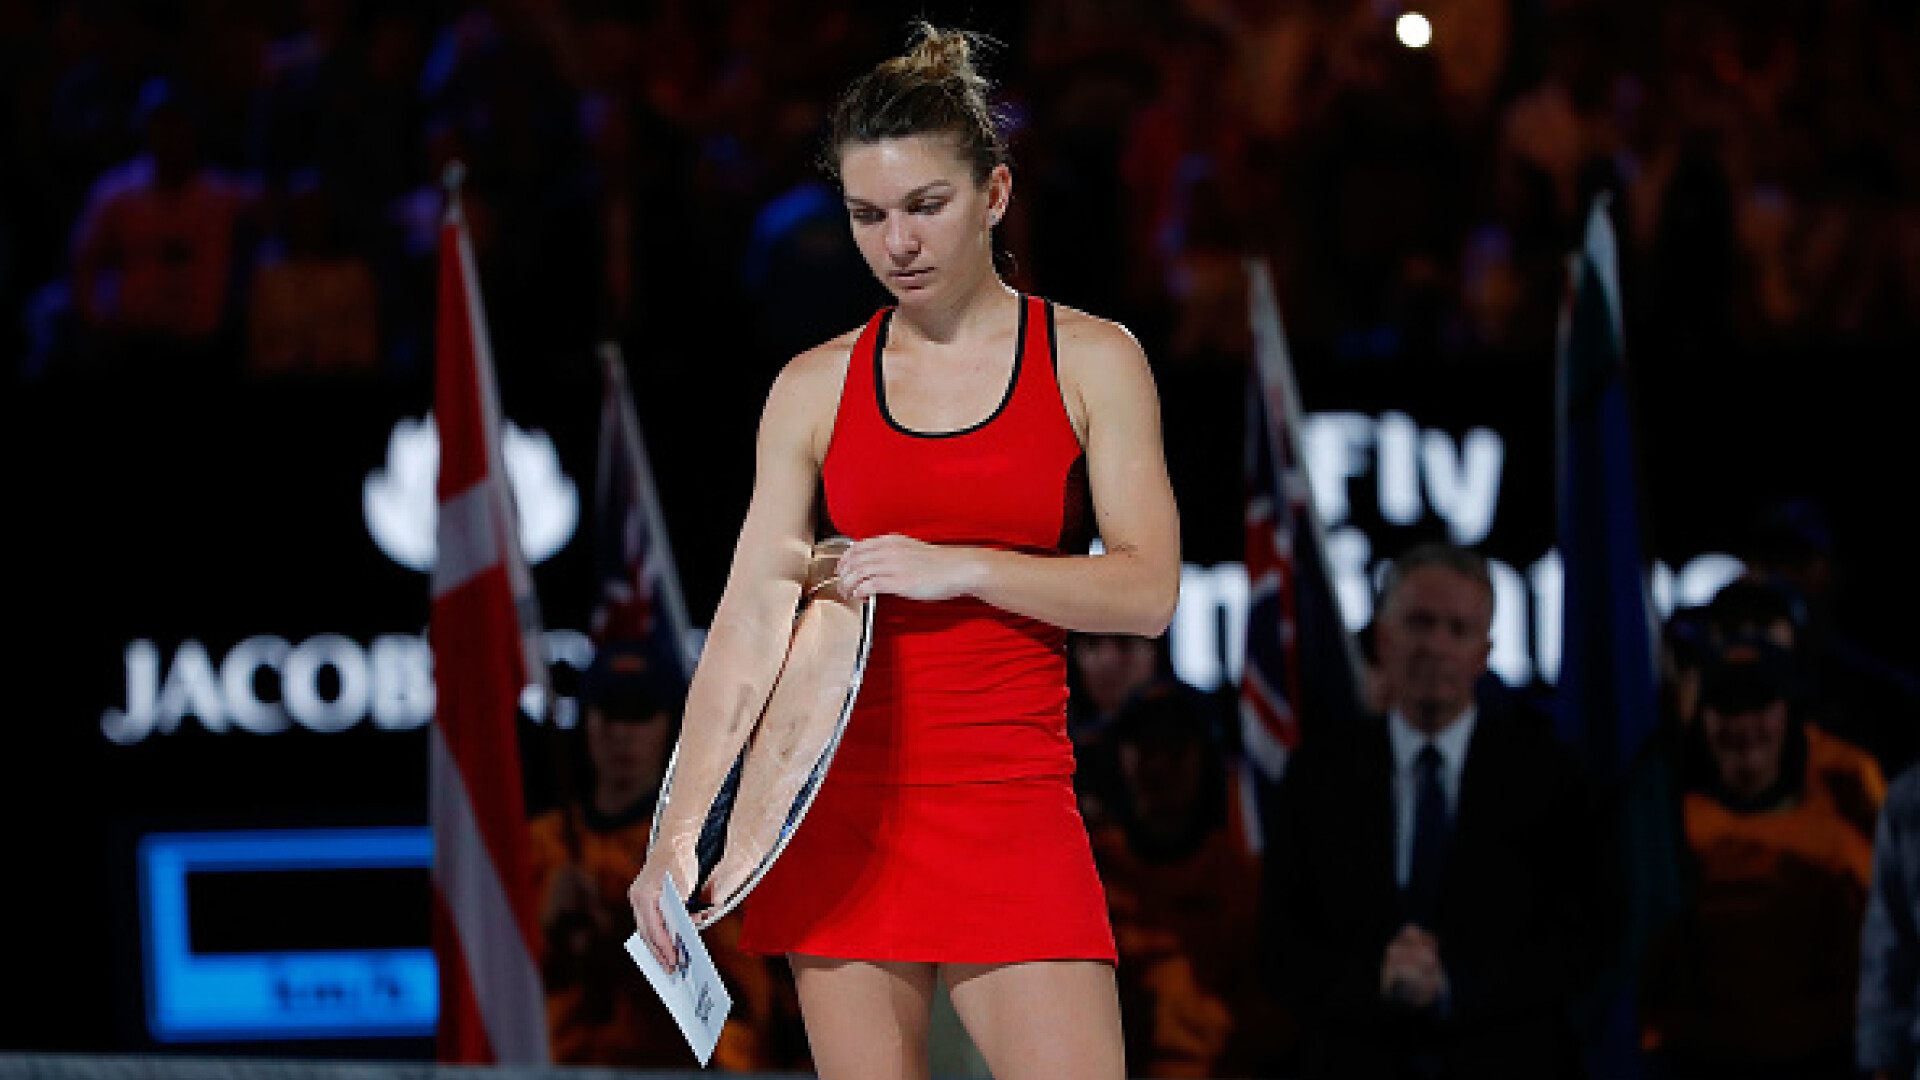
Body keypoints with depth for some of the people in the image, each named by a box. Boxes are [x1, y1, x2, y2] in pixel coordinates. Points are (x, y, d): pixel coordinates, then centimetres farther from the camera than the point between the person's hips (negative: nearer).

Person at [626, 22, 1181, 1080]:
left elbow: (1147, 589, -2)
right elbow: (750, 615, 3)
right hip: (842, 810, 1)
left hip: (1015, 803, -1)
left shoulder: (1093, 360, 5)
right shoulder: (814, 388, 8)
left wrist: (959, 567, -13)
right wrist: (683, 825, -7)